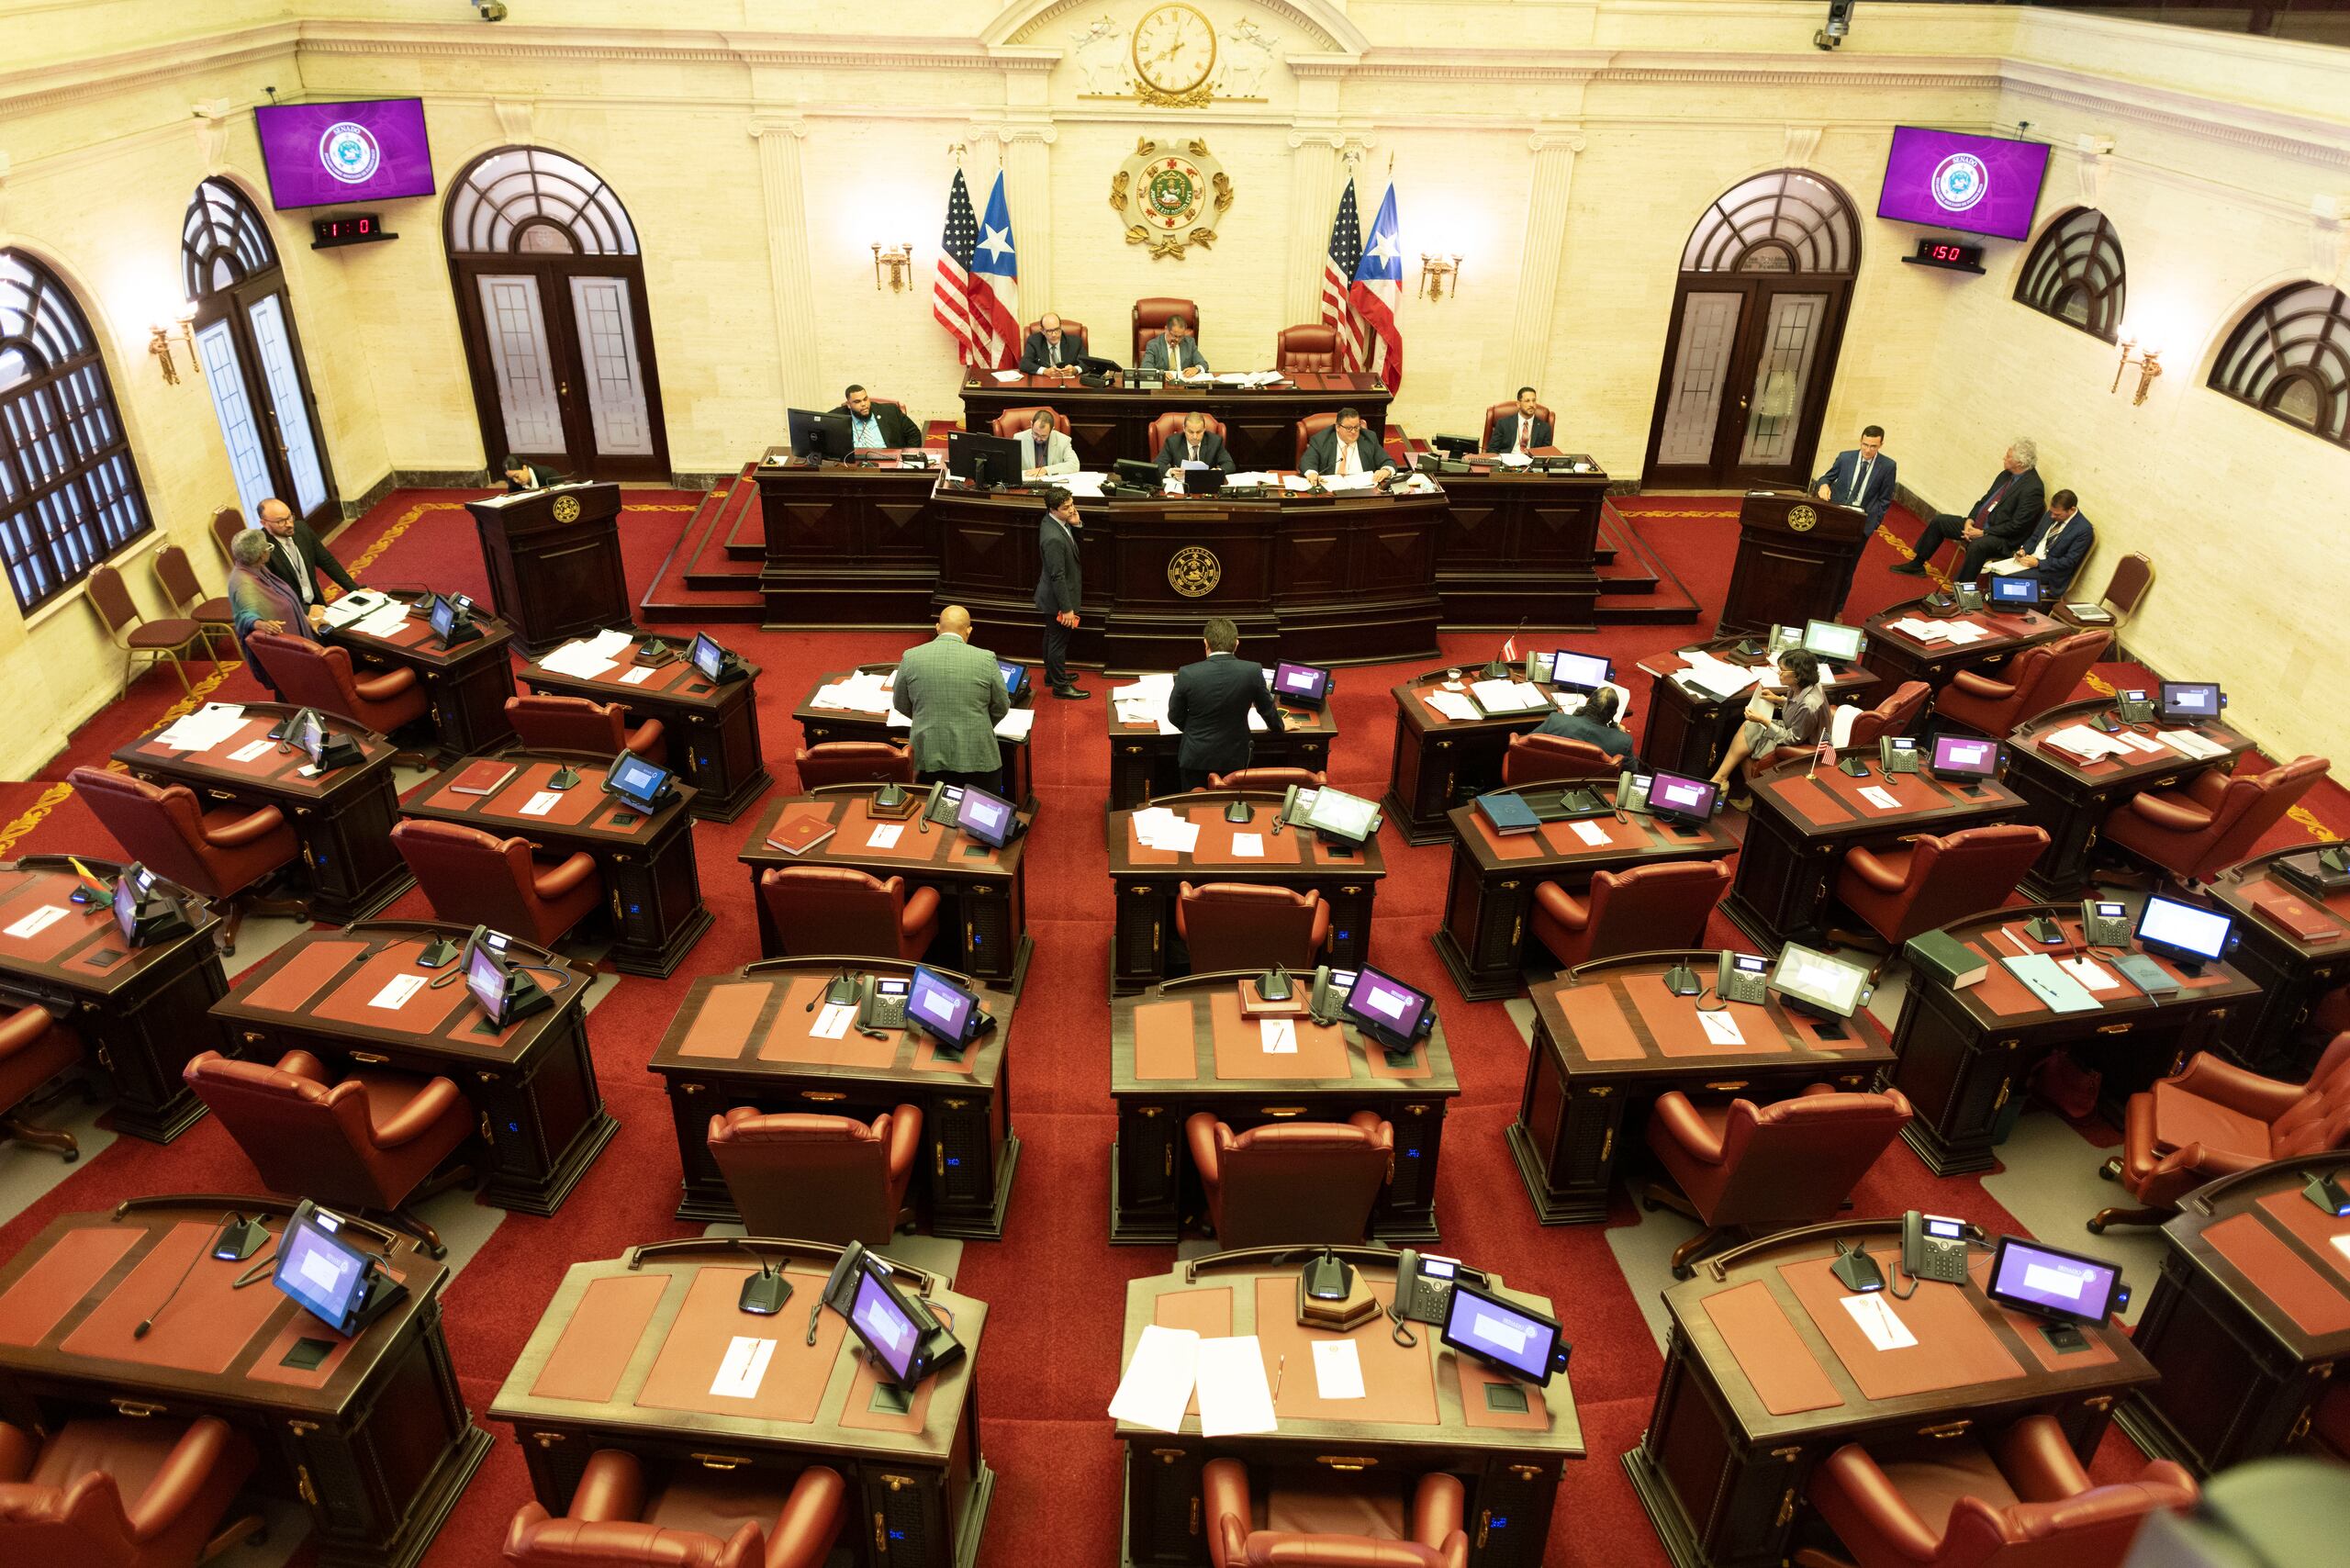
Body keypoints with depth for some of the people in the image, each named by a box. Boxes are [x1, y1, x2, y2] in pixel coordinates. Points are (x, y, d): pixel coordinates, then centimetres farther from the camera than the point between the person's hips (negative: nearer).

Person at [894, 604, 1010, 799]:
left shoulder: (910, 657, -3)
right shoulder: (985, 659, -8)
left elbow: (901, 704, 10)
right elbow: (1001, 707, 3)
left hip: (928, 758, 2)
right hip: (976, 757, -2)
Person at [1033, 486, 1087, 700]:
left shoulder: (1055, 521, -5)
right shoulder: (1053, 538, -33)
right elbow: (1058, 576, -28)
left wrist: (1077, 523, -11)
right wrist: (1067, 608, -22)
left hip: (1052, 595, 10)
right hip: (1057, 599, -10)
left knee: (1052, 637, 25)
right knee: (1059, 642, 7)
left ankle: (1053, 674, 43)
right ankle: (1061, 686, 21)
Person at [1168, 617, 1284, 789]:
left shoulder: (1187, 674, -15)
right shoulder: (1253, 671, -13)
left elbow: (1175, 717, -2)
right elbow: (1267, 709, 4)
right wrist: (1278, 726, 26)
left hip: (1196, 759, -1)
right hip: (1234, 759, 1)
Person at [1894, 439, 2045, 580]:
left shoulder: (2033, 489, -18)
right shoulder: (2007, 474, 7)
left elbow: (2017, 526, -20)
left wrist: (1984, 533, -19)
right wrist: (1970, 519, -2)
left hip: (2002, 538, -9)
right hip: (1976, 526, 9)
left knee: (1977, 546, -39)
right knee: (1939, 521, 8)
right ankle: (1917, 565, 19)